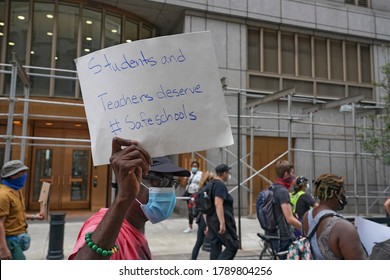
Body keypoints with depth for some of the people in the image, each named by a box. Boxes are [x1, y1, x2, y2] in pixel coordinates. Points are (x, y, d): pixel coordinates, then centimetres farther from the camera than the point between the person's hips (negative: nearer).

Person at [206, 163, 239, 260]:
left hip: (212, 220, 10)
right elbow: (218, 204, -25)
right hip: (220, 222, -10)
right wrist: (222, 223, -28)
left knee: (215, 247, 11)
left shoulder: (212, 184, 16)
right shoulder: (220, 185, -13)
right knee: (233, 246, -3)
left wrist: (209, 225, 26)